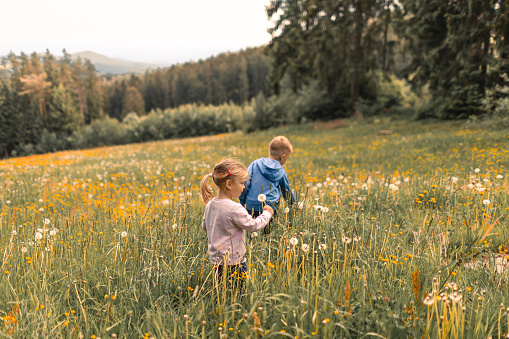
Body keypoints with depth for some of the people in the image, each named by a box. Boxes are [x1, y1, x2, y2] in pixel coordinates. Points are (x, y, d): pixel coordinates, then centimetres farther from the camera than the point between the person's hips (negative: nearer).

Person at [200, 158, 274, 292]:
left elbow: (204, 227, 17)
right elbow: (253, 225, -13)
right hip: (232, 261, -8)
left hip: (216, 259, 8)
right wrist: (267, 213, 2)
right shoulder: (234, 208, -23)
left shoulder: (210, 204, 3)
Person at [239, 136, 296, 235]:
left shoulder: (255, 164, 7)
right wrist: (293, 204, 37)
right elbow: (287, 191, 21)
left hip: (252, 207, 0)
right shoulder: (281, 171, 9)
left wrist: (242, 201, 8)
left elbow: (245, 182, 1)